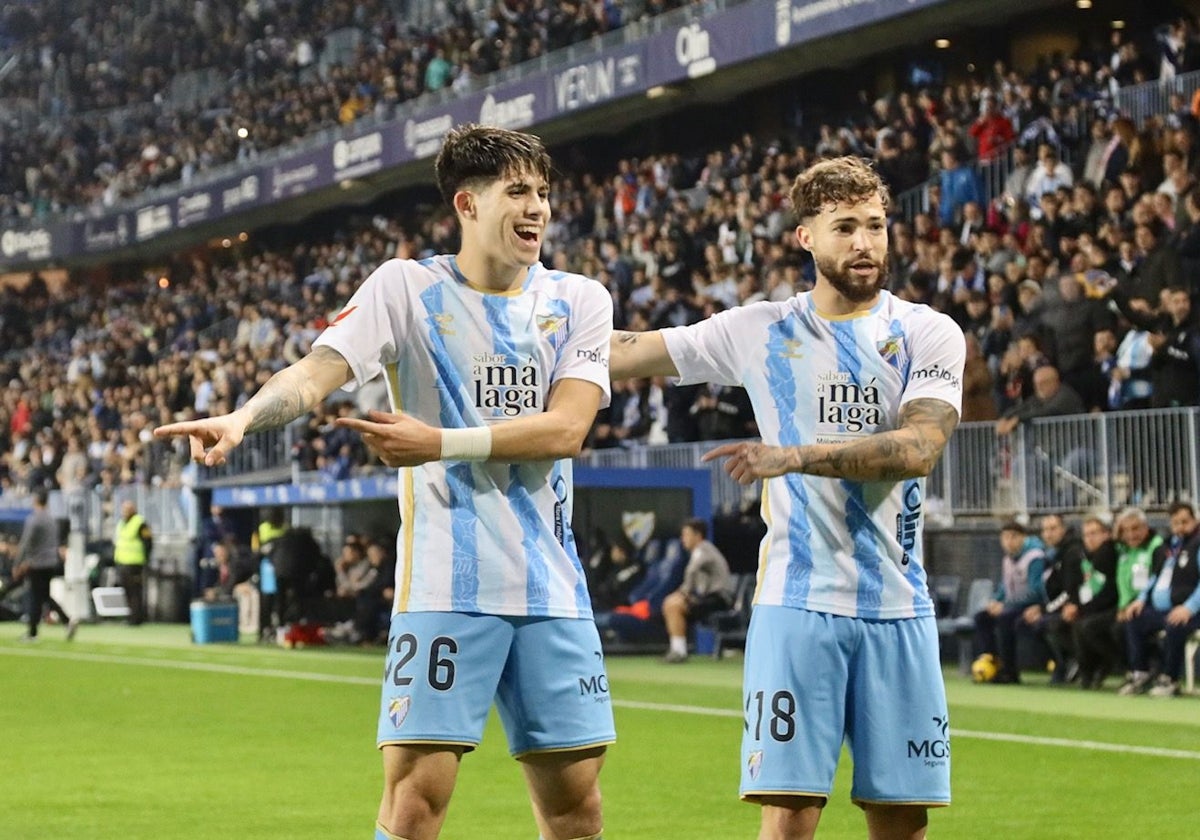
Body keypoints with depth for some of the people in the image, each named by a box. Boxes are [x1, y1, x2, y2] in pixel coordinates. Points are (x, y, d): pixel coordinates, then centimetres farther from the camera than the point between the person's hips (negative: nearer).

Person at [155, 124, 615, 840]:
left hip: (551, 586, 3)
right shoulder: (408, 287, 1)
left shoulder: (579, 299, 8)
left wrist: (441, 443, -15)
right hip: (446, 584, -3)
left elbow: (566, 428, -5)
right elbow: (317, 373, -11)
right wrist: (242, 418, -31)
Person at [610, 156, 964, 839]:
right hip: (797, 602, 0)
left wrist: (795, 456, -22)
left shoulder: (930, 334, 4)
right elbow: (622, 353, 12)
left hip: (897, 607, 1)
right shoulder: (760, 331, 7)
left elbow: (919, 446, -12)